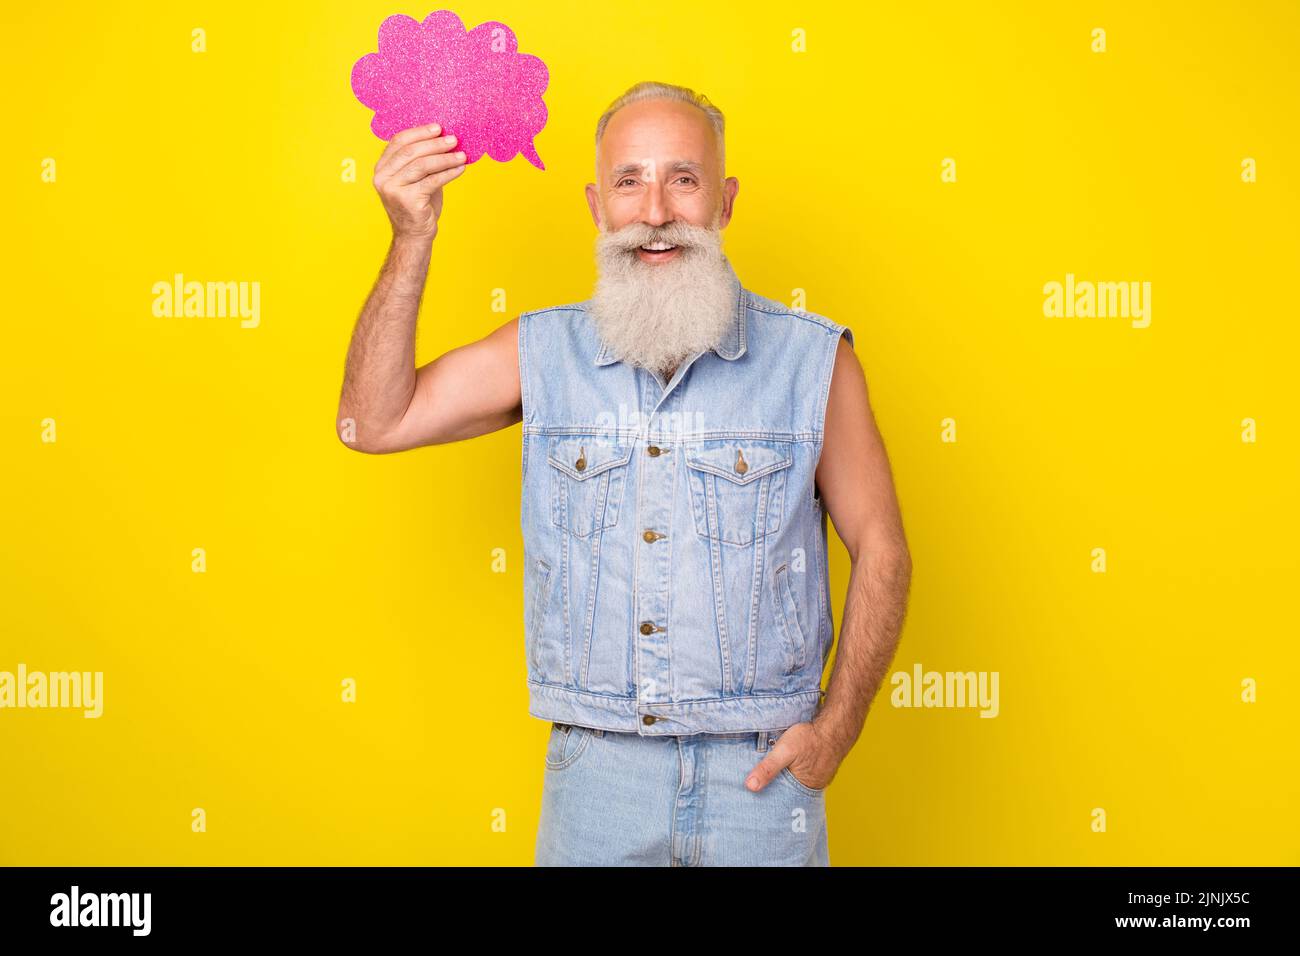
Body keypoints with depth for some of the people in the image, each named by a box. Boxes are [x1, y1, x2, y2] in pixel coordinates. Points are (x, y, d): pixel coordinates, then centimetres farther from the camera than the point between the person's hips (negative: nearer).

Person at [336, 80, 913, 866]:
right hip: (596, 772, 1)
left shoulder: (812, 359, -4)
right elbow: (374, 423, -4)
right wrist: (414, 238, -9)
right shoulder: (543, 353, 2)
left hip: (761, 773, -1)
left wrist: (836, 729, -6)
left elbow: (880, 549, 0)